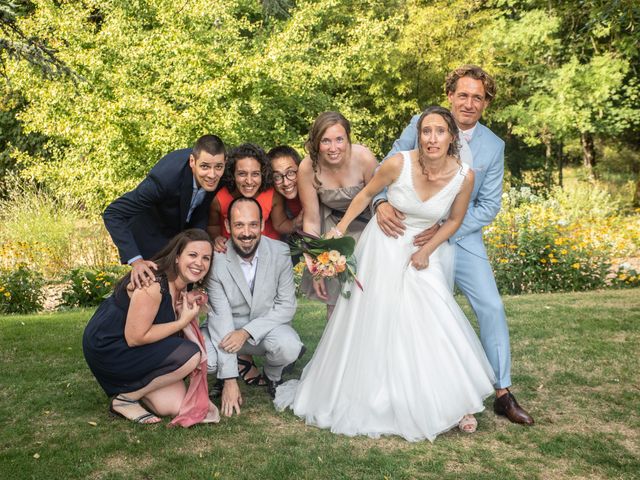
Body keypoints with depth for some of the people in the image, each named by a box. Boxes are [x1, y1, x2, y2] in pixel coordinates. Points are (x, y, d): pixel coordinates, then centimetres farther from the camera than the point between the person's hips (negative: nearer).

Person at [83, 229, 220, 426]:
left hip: (132, 350, 8)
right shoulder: (153, 284, -26)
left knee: (174, 406, -3)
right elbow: (134, 337, -26)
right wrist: (182, 321, -20)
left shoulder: (182, 285, 3)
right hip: (107, 348, -8)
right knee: (190, 355, -22)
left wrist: (191, 309, -12)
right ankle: (125, 398, -8)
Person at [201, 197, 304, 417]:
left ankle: (272, 377, 6)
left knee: (289, 347, -31)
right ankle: (227, 374, 8)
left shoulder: (280, 252, -16)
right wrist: (230, 381, -24)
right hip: (226, 330, 0)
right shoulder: (216, 260, -20)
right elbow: (221, 317, -21)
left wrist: (247, 331, -25)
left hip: (265, 328, 1)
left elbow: (286, 307, -11)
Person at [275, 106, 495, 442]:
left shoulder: (463, 176, -17)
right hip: (383, 248, 0)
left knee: (433, 323, -10)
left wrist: (427, 250, -9)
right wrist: (340, 229, -9)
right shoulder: (398, 164, -22)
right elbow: (366, 194, -4)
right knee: (370, 321, 7)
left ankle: (455, 402, 8)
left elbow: (454, 220, 1)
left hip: (423, 253, 1)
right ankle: (364, 395, 29)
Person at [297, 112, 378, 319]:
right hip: (331, 223, 1)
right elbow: (311, 220, -16)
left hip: (364, 223, -1)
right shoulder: (308, 168, -25)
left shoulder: (364, 158, -29)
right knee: (332, 290, 3)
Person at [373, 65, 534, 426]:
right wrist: (382, 202, -26)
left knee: (492, 307, -5)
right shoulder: (421, 124, -9)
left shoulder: (493, 146, -6)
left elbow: (489, 206, -6)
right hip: (410, 234, 0)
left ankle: (503, 394, 8)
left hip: (462, 238, 1)